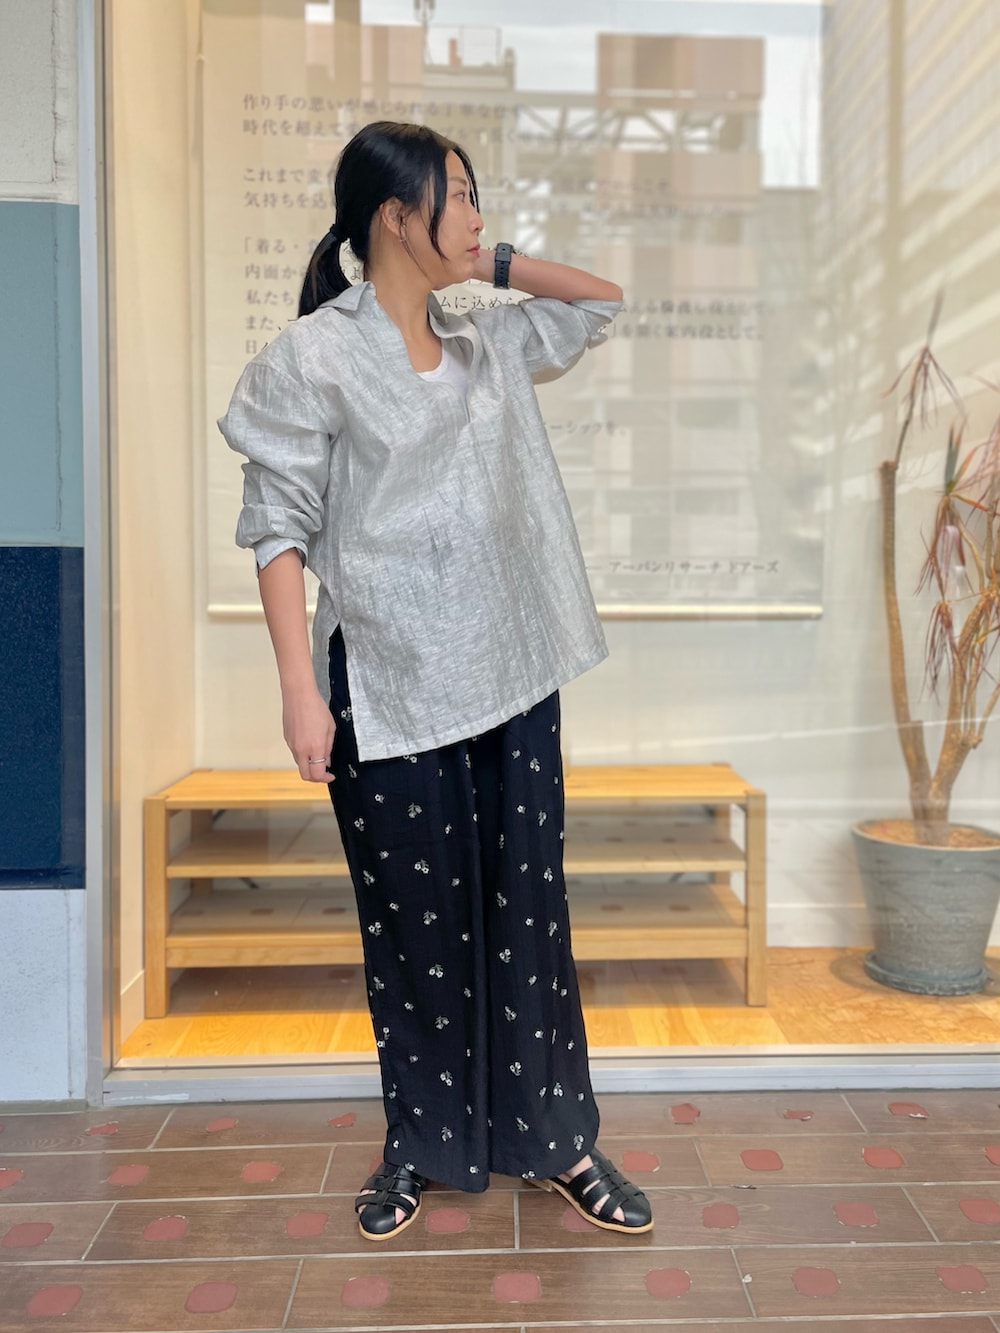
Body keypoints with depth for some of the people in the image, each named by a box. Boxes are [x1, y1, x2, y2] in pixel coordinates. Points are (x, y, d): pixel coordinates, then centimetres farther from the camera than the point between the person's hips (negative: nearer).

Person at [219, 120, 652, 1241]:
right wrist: (301, 689, -16)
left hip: (513, 680, 5)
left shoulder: (490, 341, 11)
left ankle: (554, 1140, 29)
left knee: (529, 909, 11)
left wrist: (493, 263, 10)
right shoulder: (315, 356, -6)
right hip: (390, 688, -5)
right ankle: (422, 1147, 32)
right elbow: (279, 527, -9)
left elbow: (603, 301, 24)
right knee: (414, 924, 10)